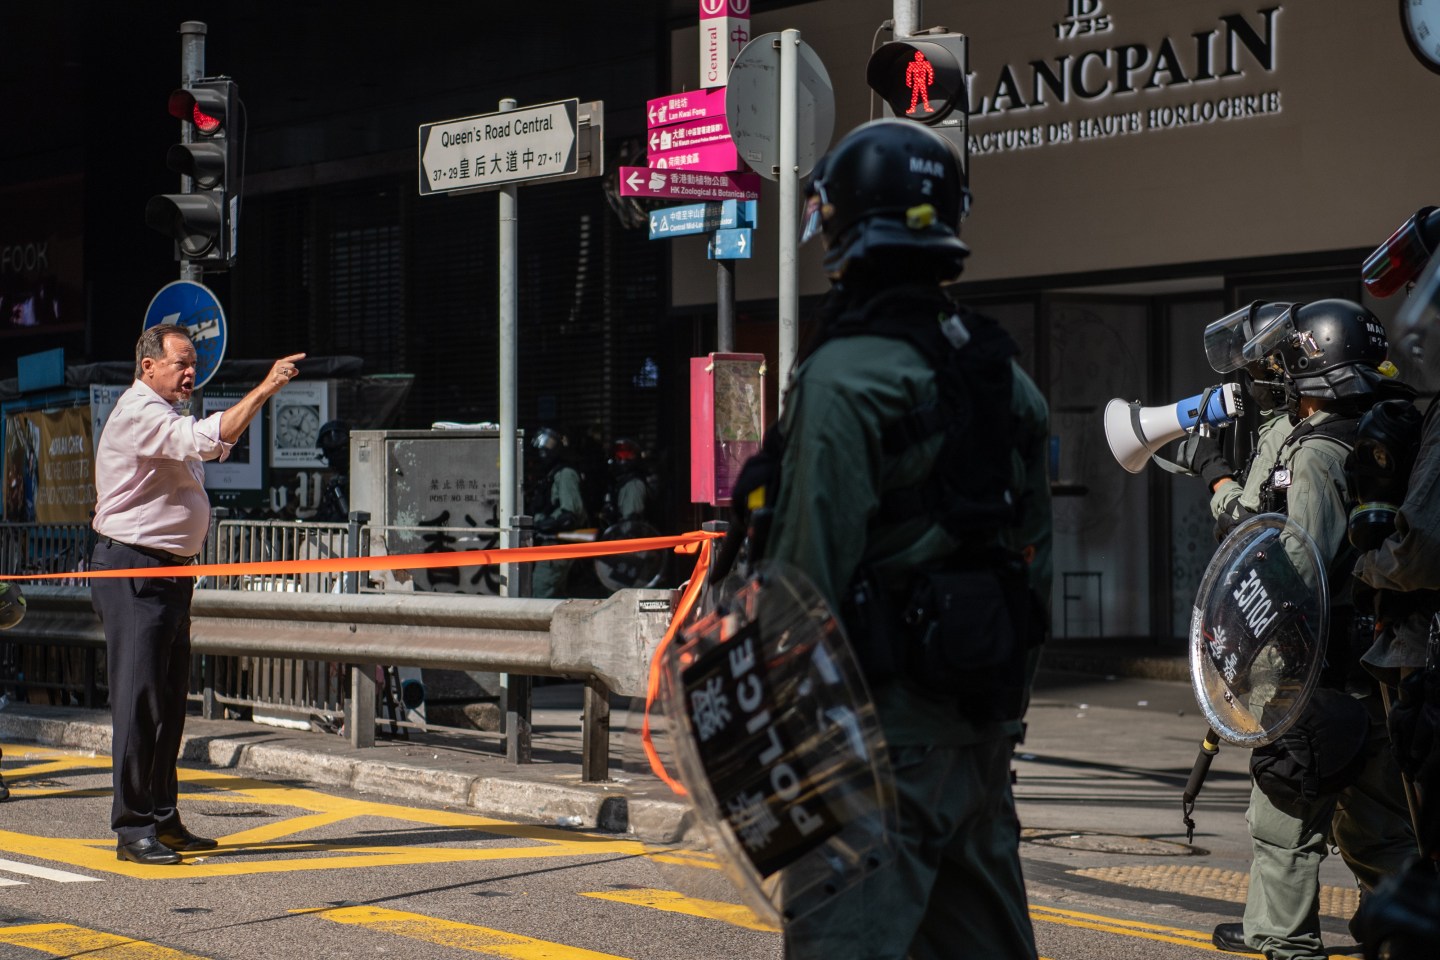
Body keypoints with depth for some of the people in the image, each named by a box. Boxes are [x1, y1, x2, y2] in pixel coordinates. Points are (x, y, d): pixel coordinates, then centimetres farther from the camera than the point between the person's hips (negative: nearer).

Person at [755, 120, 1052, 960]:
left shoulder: (846, 377, -14)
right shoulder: (1003, 374, 13)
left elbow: (811, 570, -18)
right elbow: (1036, 554, 16)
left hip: (886, 709, -8)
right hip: (984, 711, 9)